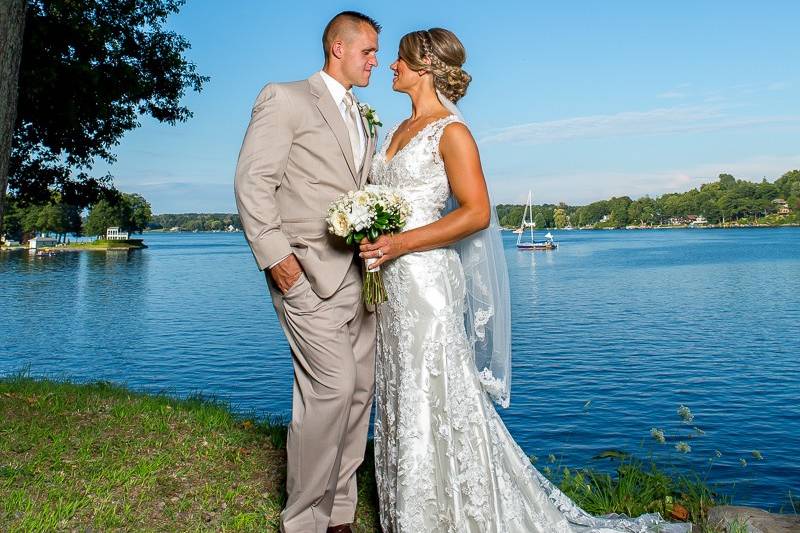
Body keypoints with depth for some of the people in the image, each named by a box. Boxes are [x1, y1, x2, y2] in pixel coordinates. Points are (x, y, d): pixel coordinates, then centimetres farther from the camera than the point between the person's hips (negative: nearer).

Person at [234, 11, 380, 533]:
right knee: (332, 387, -14)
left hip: (358, 273, 8)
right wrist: (275, 255, -16)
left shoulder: (365, 121, 22)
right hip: (308, 273, -7)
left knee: (359, 390, 7)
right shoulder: (285, 98, 1)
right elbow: (254, 181, -7)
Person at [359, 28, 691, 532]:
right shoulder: (400, 129, 17)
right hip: (390, 282, 9)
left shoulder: (451, 130, -8)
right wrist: (370, 239, 8)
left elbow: (476, 212, -16)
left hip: (427, 279, -8)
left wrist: (401, 243, -21)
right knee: (402, 400, 13)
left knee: (435, 399, -2)